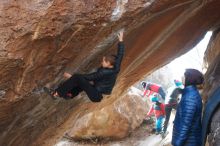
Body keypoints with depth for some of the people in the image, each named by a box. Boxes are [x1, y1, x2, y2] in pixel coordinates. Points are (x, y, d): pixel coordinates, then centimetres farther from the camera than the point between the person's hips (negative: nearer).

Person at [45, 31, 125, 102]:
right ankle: (71, 94, 19)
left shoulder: (104, 72, -25)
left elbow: (89, 77, -19)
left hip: (96, 96, -9)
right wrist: (120, 41, 20)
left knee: (77, 78, -13)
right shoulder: (115, 69, -5)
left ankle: (57, 93, -6)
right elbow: (120, 55, 8)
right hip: (100, 93, 9)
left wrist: (71, 76, -11)